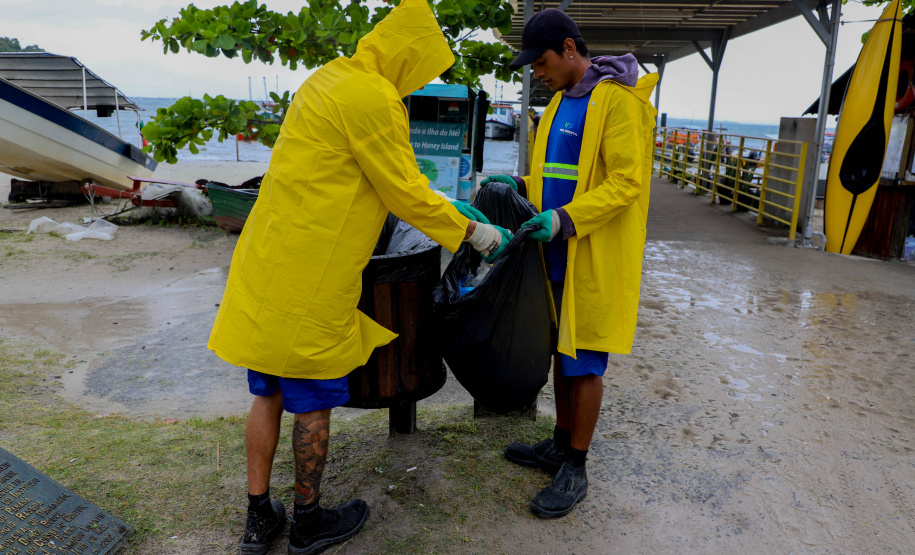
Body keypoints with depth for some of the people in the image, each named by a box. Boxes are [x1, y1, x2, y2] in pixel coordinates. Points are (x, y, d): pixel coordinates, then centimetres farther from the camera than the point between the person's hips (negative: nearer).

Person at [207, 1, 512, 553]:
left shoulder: (329, 79, 16)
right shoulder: (374, 98, -15)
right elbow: (405, 194, -11)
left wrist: (440, 203, 29)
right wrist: (472, 230, 2)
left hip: (267, 264, 9)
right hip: (310, 281, -9)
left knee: (269, 394, 17)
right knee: (314, 403, 8)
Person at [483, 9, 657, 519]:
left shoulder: (619, 99, -13)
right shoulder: (562, 101, 16)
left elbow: (625, 182, -19)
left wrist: (566, 219, -29)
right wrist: (521, 186, 7)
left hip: (595, 258, -8)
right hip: (558, 253, 9)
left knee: (584, 363, 1)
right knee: (560, 352, 16)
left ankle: (576, 471, 15)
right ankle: (561, 445, 33)